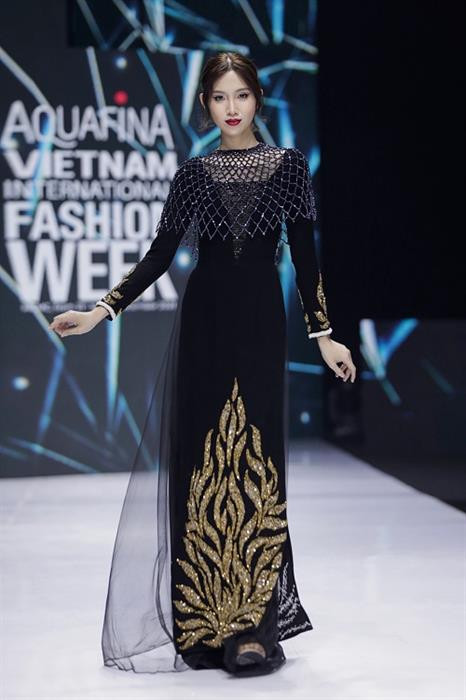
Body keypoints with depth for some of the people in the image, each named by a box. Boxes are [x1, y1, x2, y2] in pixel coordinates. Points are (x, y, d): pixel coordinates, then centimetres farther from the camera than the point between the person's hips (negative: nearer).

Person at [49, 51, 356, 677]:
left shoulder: (287, 163, 5)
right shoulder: (193, 173, 9)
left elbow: (304, 253, 4)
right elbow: (160, 254, 8)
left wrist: (323, 333, 0)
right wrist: (100, 311, 0)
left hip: (260, 321, -1)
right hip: (205, 319, 1)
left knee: (254, 460, -6)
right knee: (204, 457, -1)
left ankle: (257, 621, -3)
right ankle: (206, 619, 6)